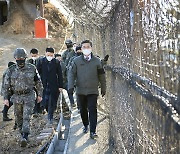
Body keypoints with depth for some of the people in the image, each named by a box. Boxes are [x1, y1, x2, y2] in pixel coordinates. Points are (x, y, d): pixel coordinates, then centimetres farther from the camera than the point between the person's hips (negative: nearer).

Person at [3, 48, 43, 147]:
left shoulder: (32, 68, -3)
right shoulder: (11, 70, -2)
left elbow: (38, 82, 7)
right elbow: (6, 85, 2)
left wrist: (40, 95, 8)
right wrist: (5, 98, -2)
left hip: (29, 97, -2)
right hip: (16, 97, 2)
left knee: (26, 117, -12)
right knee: (19, 119, 12)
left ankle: (24, 138, -17)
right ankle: (23, 134, 31)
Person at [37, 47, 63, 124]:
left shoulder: (57, 62, -1)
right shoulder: (41, 62, -1)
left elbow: (60, 75, 3)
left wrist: (60, 86, 1)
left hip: (54, 86, 0)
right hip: (43, 86, 1)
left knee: (52, 103, 2)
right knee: (44, 103, 1)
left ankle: (50, 117, 15)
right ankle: (49, 113, 27)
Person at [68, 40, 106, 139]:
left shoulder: (97, 61, 1)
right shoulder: (76, 61, 2)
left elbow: (101, 76, 8)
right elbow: (71, 74, 2)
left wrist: (103, 89, 11)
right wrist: (71, 86, -10)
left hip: (93, 91, -2)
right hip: (81, 90, 2)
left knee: (92, 110, -8)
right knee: (83, 110, 14)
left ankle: (93, 131, -5)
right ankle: (85, 125, 36)